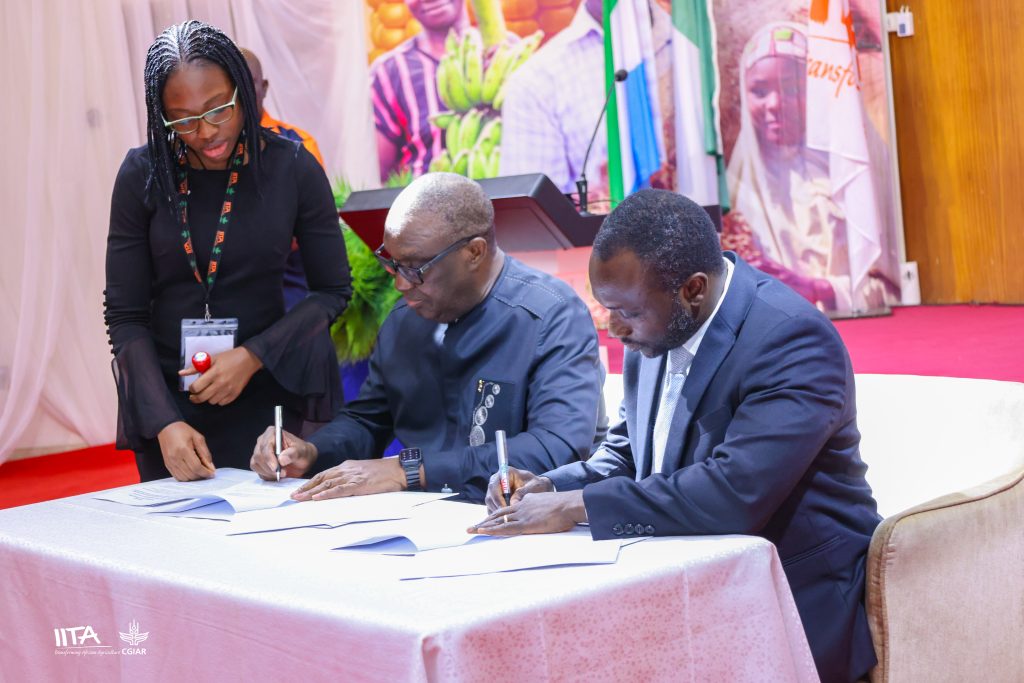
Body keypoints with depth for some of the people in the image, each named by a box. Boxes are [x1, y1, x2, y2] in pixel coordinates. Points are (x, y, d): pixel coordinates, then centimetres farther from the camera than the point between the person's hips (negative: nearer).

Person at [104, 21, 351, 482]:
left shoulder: (292, 167, -6)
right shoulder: (143, 174, -5)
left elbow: (333, 290, 0)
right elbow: (125, 314, -5)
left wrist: (252, 357, -14)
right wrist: (164, 421, -17)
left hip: (263, 397, -1)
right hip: (166, 399, 1)